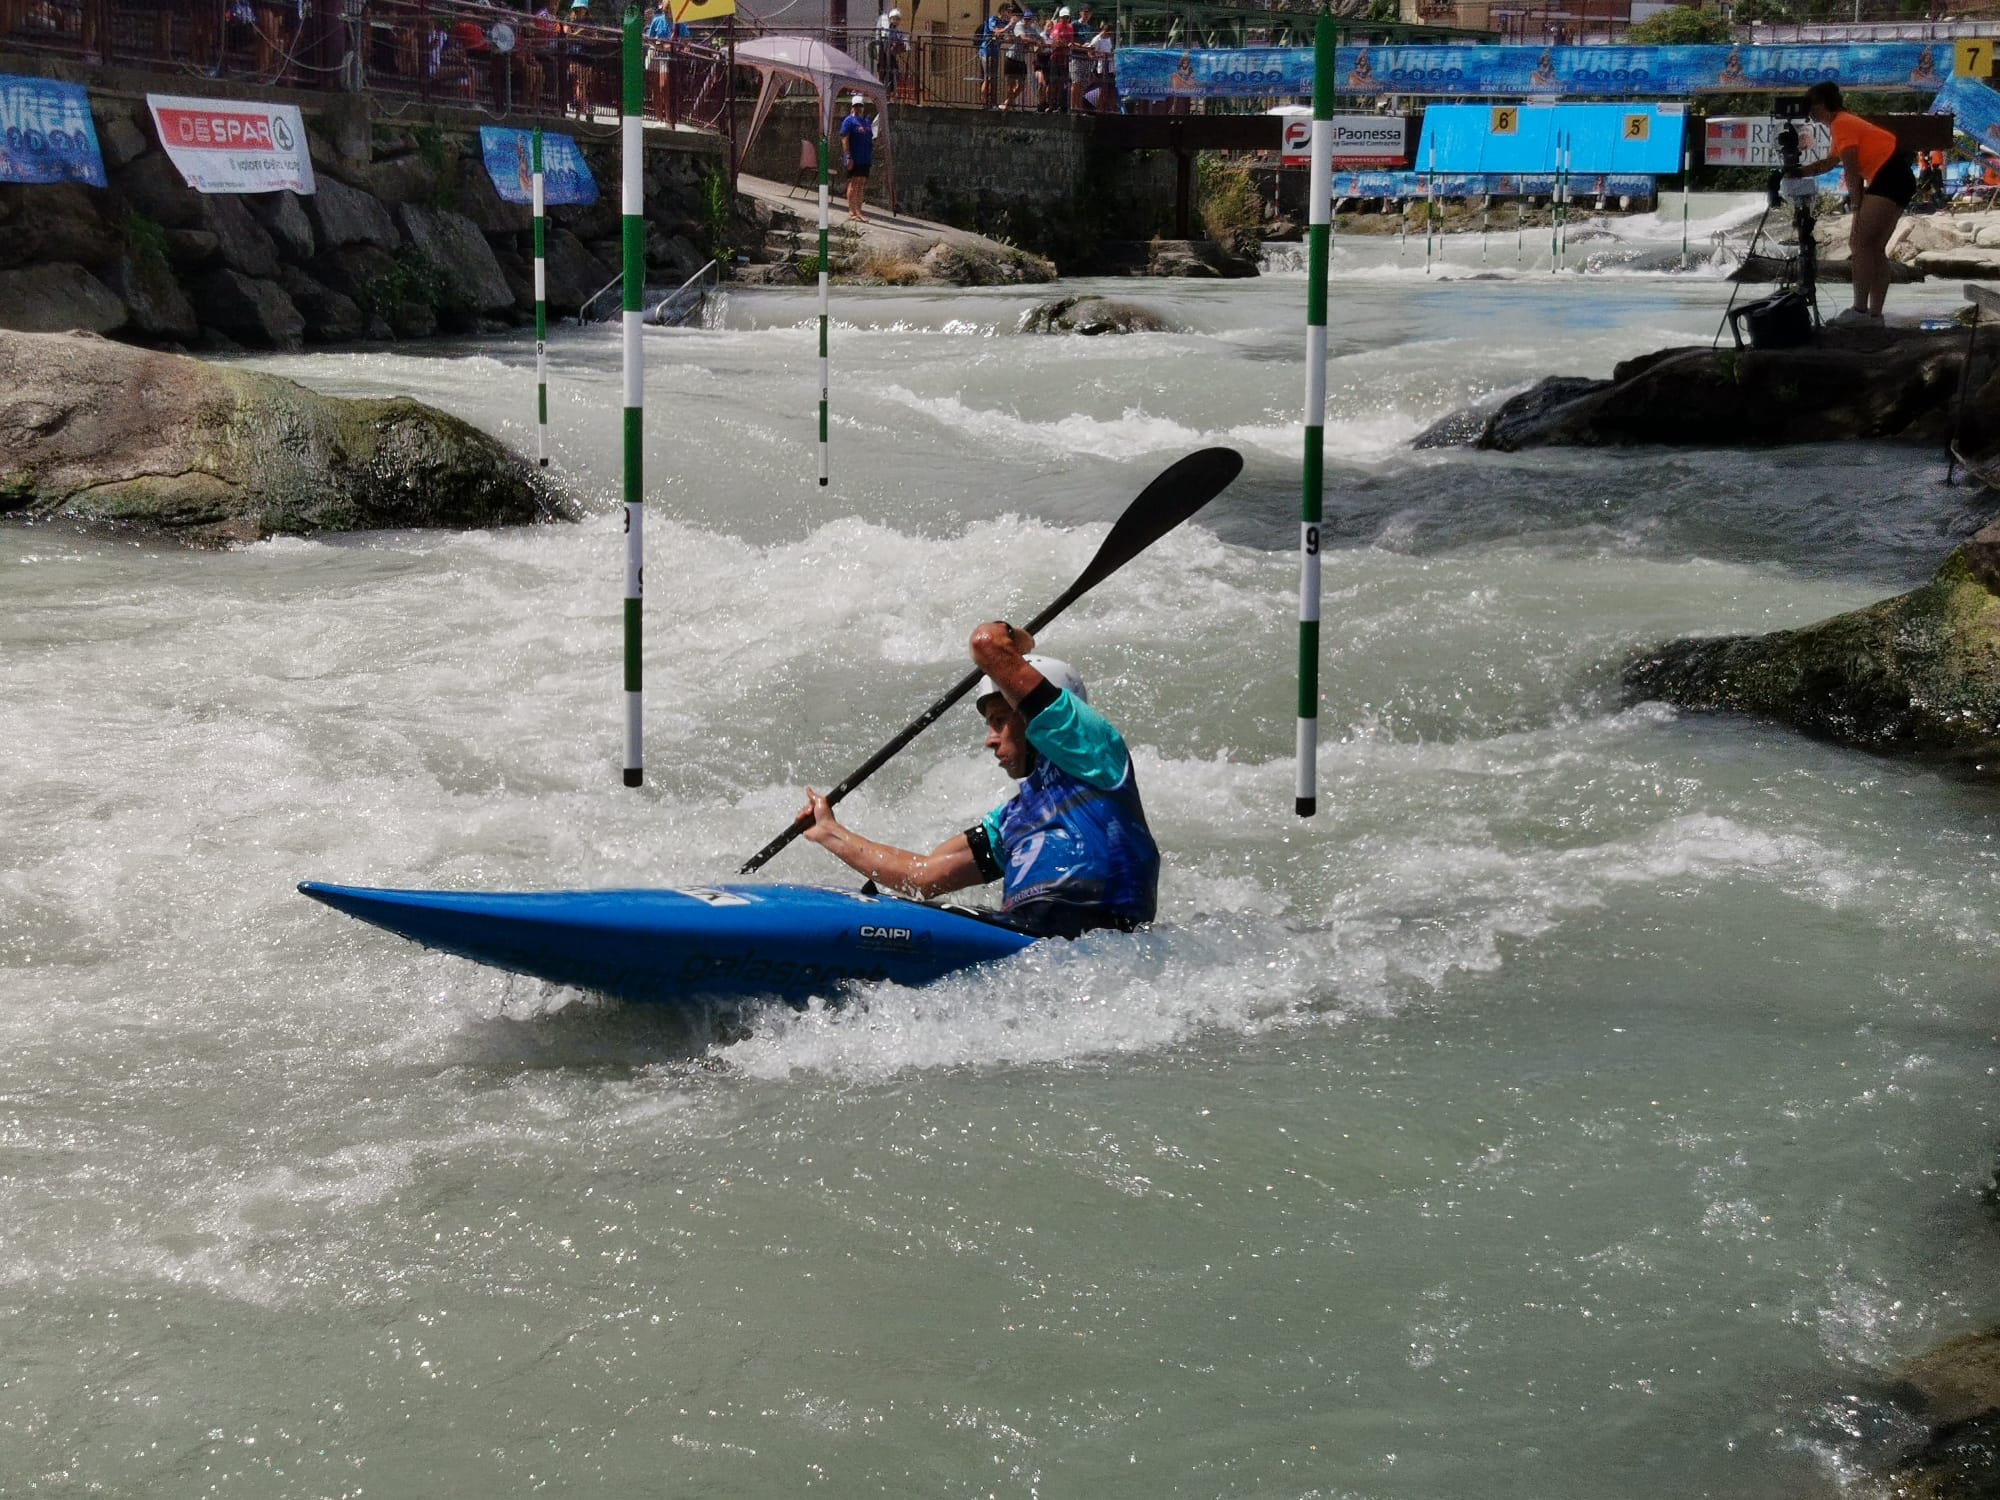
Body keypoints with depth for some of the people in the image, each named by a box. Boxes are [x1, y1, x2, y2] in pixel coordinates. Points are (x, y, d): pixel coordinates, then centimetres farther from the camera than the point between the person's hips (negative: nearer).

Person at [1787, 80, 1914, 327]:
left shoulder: (1841, 124, -9)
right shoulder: (1844, 124, 21)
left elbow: (1852, 171, -14)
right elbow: (1829, 163, 36)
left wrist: (1856, 207, -13)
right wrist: (1798, 172, 32)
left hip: (1889, 179, -10)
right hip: (1898, 180, 10)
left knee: (1859, 242, -12)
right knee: (1875, 246, 9)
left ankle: (1860, 311, -14)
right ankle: (1874, 314, 7)